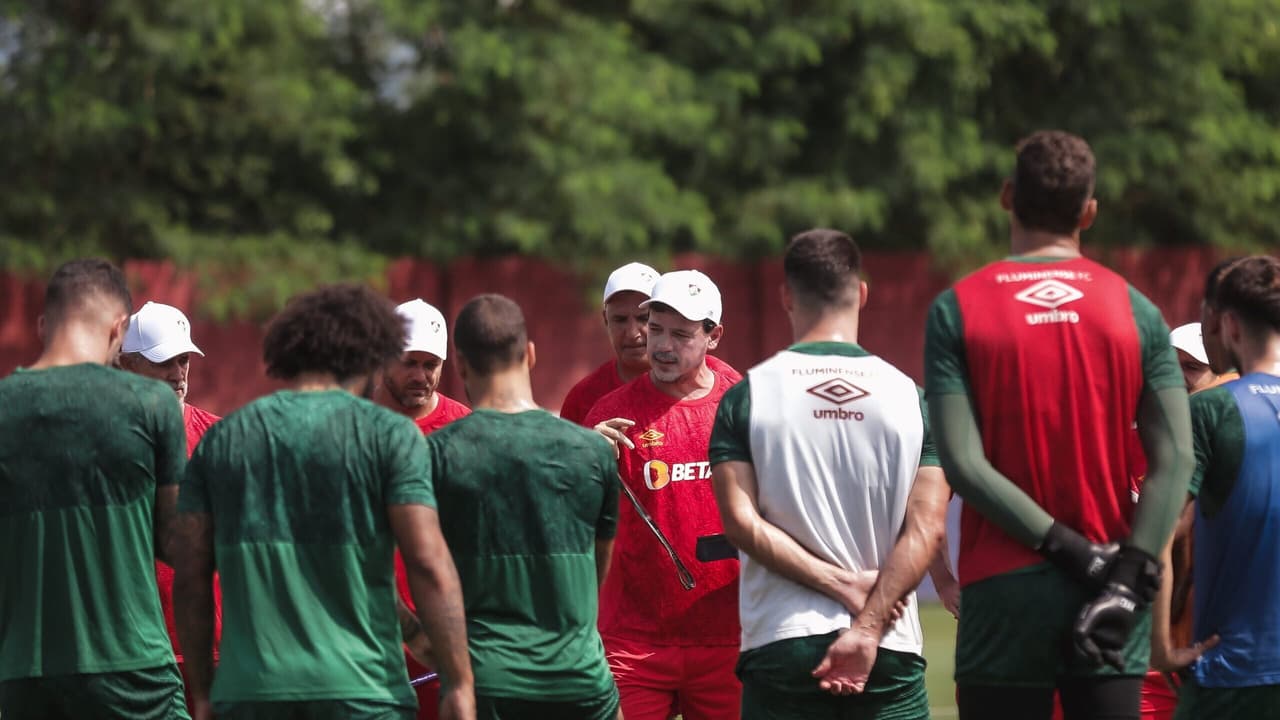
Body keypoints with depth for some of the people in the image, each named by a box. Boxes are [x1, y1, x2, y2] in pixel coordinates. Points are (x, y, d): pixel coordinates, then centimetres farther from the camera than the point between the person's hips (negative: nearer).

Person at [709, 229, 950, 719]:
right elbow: (927, 529, -5)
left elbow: (741, 522, -6)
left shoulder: (748, 395, 2)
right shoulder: (910, 395, 4)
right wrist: (867, 627, -9)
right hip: (890, 650, 0)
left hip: (781, 643, 0)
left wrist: (843, 584, -6)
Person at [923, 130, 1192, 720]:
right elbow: (1174, 460, -4)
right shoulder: (1135, 310, 4)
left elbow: (962, 464, -10)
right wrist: (1128, 581, -9)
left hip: (1004, 589, -2)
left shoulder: (957, 310, -1)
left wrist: (1068, 549, -10)